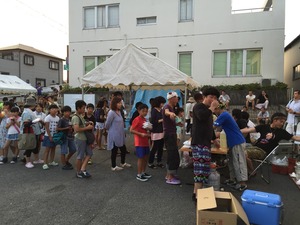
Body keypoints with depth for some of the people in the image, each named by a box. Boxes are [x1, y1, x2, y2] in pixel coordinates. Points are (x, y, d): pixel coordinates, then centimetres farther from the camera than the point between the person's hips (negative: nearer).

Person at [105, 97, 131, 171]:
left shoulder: (119, 111, 5)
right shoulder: (111, 112, -20)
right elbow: (107, 124, -13)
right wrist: (111, 130, 4)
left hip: (120, 135, 8)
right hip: (114, 136, -8)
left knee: (123, 149, 18)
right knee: (114, 151, 7)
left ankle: (123, 163, 38)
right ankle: (113, 166, 23)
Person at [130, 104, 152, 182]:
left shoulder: (145, 120, 10)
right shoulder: (137, 119, -14)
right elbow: (131, 130, -18)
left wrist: (148, 134, 6)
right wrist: (141, 134, -24)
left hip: (145, 142, 8)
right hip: (139, 142, -8)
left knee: (146, 157, 15)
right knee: (141, 158, -1)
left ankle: (143, 172, 30)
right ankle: (139, 175, 11)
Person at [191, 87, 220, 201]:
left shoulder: (208, 110, 24)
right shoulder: (198, 106, -5)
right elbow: (202, 116, -27)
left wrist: (214, 139, 33)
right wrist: (212, 107, -15)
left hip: (205, 142, 10)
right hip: (199, 142, -10)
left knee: (201, 168, 9)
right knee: (202, 167, -14)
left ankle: (196, 192, 14)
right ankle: (197, 194, -12)